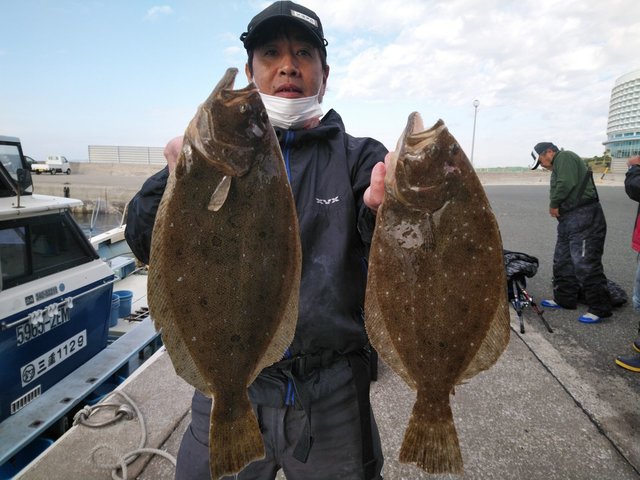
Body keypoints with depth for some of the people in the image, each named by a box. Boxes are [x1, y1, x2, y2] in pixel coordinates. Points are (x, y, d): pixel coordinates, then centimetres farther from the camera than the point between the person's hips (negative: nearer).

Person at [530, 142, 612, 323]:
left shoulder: (564, 157, -6)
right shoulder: (558, 167, 24)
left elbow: (566, 184, -20)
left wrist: (554, 205, -8)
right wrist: (555, 206, 2)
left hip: (583, 218, -11)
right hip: (569, 220, 11)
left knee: (585, 264, -9)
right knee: (562, 262, 16)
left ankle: (599, 308, -2)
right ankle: (565, 299, 27)